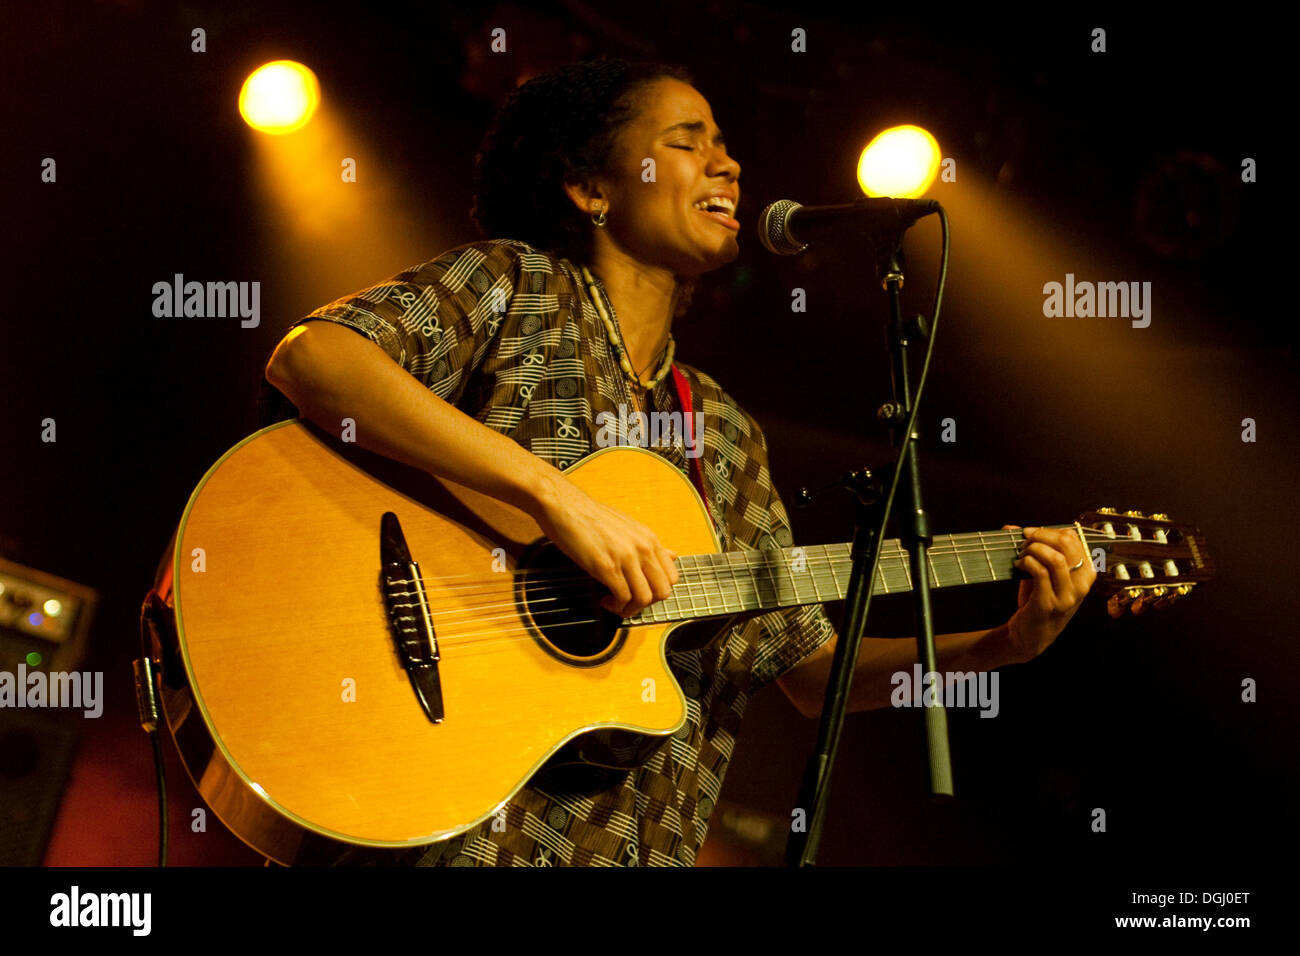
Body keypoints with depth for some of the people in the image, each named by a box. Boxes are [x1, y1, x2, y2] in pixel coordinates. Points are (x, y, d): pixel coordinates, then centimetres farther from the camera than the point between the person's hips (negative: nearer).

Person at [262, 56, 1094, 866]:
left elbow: (811, 668, 21)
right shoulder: (515, 287, 2)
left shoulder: (728, 434, 19)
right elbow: (309, 356, -16)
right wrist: (555, 494, -22)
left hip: (640, 844, 5)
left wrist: (1001, 645, 6)